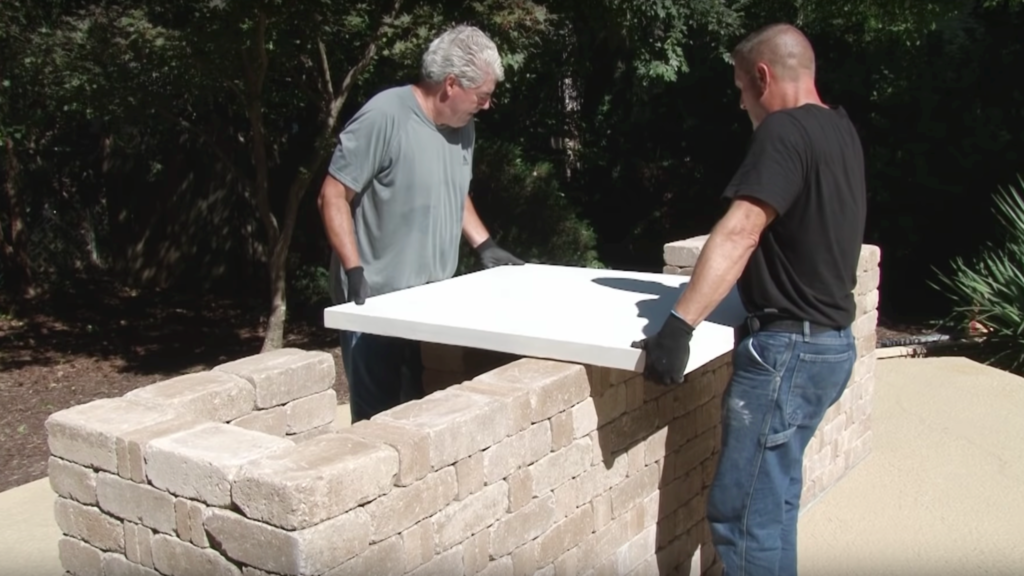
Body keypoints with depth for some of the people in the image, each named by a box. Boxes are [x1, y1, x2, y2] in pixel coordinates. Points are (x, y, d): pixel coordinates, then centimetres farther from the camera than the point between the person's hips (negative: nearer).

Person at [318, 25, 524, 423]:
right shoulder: (383, 117, -17)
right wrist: (355, 272, -21)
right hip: (377, 302, -7)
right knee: (379, 419, 1)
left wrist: (485, 245, 14)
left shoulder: (462, 126, 7)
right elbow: (333, 196, -15)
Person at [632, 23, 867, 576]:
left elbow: (739, 232, -29)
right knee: (772, 499, 19)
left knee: (742, 512, -4)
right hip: (830, 342, 10)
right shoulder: (840, 130, 12)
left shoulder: (784, 130, -16)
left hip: (787, 348, -10)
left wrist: (679, 324, -35)